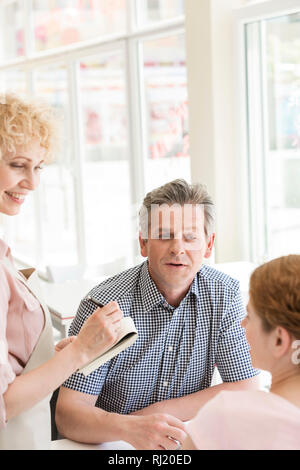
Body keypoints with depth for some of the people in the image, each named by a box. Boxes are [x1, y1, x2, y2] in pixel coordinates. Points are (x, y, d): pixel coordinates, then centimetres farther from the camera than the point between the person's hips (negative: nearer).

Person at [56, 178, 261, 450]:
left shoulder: (225, 295, -4)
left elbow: (247, 392, -5)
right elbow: (68, 414, -18)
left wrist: (160, 412, -12)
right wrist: (128, 427, -36)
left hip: (186, 443, 3)